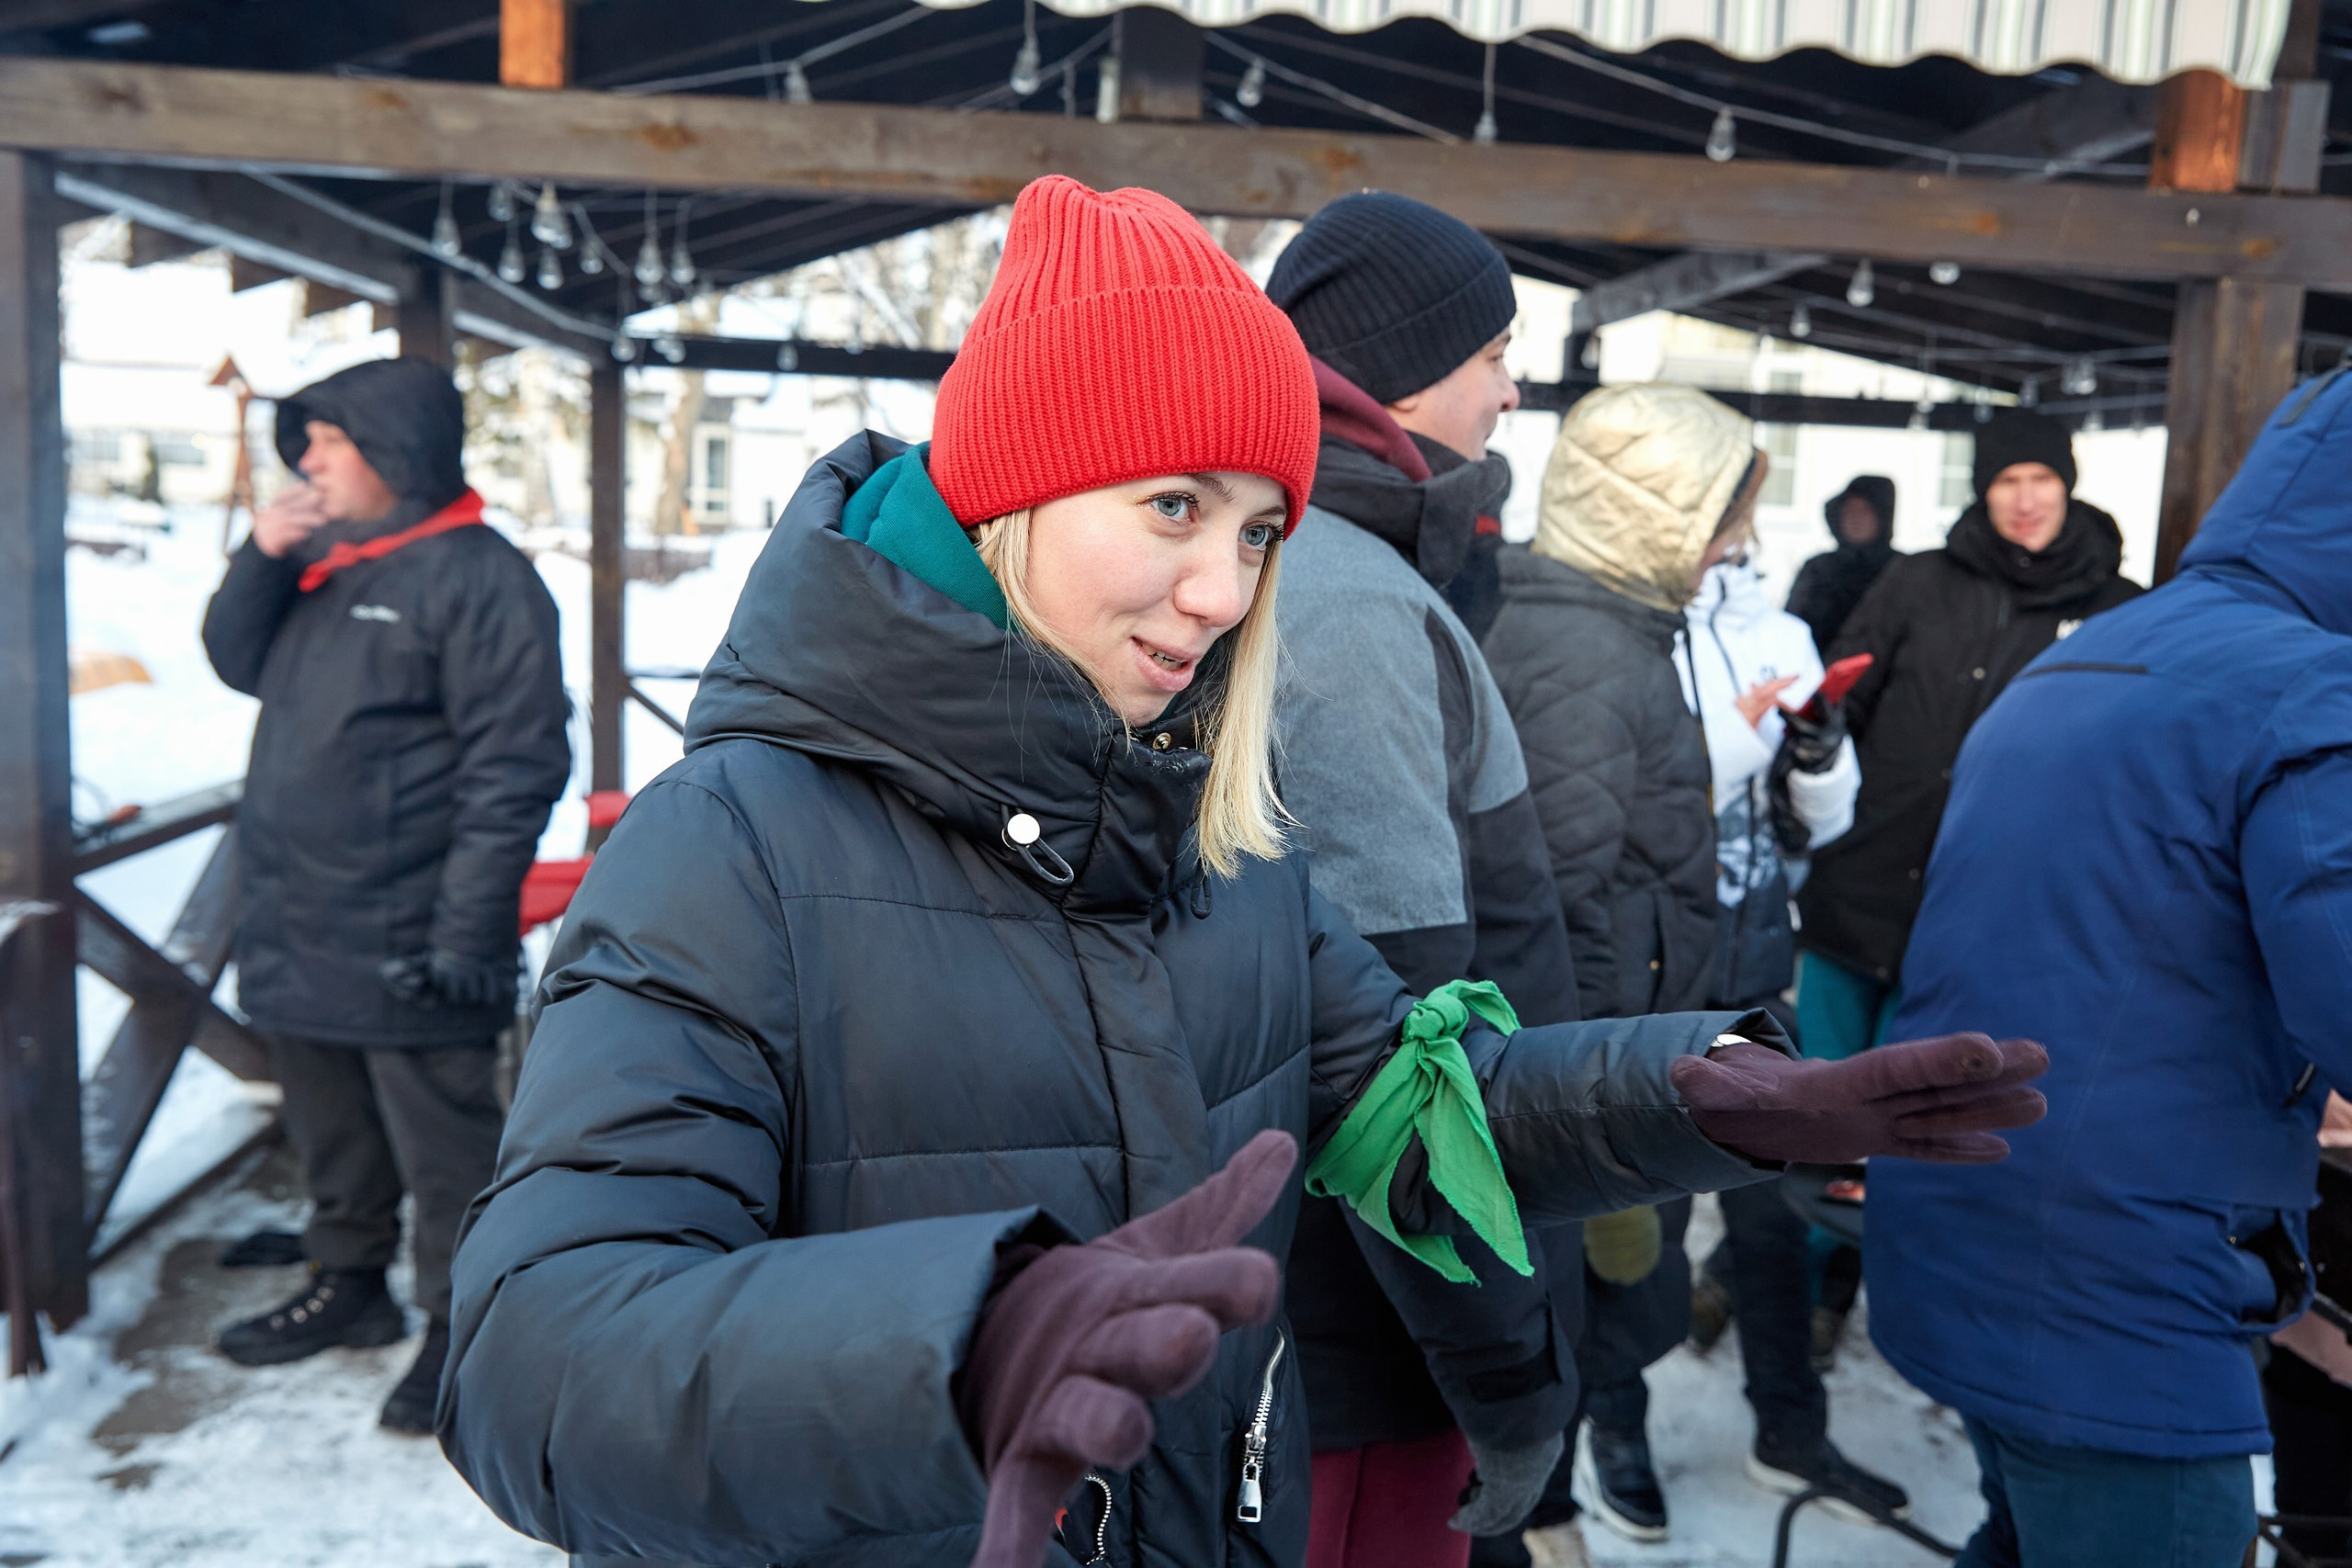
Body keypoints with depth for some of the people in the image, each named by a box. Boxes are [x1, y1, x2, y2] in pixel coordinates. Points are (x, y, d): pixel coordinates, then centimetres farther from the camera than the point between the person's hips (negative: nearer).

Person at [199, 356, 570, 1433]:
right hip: (295, 930, 9)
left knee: (440, 1143, 3)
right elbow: (235, 660, 18)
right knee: (331, 1130, 22)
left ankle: (459, 1322, 17)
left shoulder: (478, 578, -14)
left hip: (402, 942, -8)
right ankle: (348, 1282, 39)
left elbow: (514, 769, -19)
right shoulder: (321, 562, 12)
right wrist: (261, 558, 0)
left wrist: (468, 933, -22)